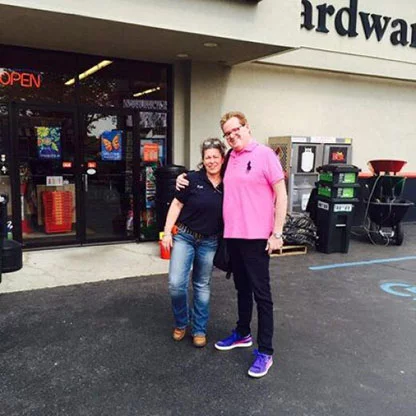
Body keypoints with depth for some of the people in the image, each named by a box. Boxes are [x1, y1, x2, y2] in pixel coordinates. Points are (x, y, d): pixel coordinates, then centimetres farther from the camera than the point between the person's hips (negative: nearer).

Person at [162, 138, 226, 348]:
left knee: (202, 286, 12)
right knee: (176, 284, -8)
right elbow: (176, 205, -3)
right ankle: (180, 323, 18)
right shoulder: (193, 179, -9)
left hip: (209, 242, 2)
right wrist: (167, 232, -7)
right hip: (184, 236, -2)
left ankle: (199, 330, 27)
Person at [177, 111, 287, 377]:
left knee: (261, 293, 0)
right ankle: (243, 334, 36)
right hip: (232, 235, 7)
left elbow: (281, 194, -10)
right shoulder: (230, 159, 12)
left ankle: (265, 351, 9)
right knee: (242, 288, 19)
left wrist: (277, 233, -14)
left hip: (256, 236, -7)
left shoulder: (264, 154, -8)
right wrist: (187, 180, 14)